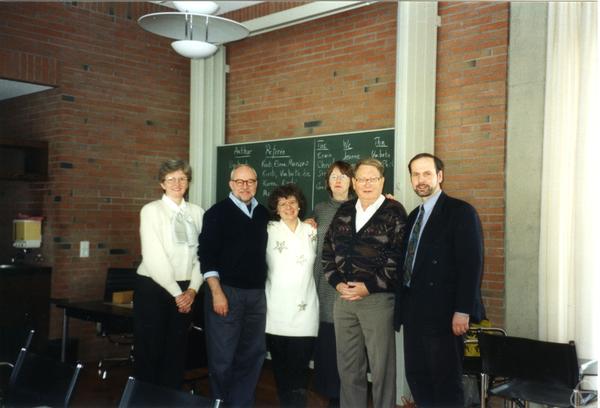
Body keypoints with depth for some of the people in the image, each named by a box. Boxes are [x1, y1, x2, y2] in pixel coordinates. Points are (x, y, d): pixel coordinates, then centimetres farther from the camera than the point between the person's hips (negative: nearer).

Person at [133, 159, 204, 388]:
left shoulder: (197, 212, 6)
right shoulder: (151, 211, -5)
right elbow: (154, 257, -12)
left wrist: (192, 290, -6)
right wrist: (176, 293, -13)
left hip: (185, 291, 4)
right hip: (153, 287, -3)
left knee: (176, 351, 10)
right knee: (149, 352, 3)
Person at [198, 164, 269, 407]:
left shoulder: (263, 214, 11)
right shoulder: (217, 212, -3)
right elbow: (206, 255, -8)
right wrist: (217, 293, -14)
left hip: (257, 294, 5)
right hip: (226, 291, -5)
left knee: (252, 355, 9)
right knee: (222, 357, 2)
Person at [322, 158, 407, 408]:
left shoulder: (394, 212, -4)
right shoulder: (344, 212, 13)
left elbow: (399, 258, -11)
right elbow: (328, 250, 14)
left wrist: (368, 287, -13)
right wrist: (337, 282, 0)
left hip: (378, 299, -5)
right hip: (343, 298, 5)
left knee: (381, 368, 2)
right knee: (348, 367, 13)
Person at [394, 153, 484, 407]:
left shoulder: (460, 211, -6)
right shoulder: (414, 216, 17)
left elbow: (471, 263, -13)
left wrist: (463, 311, -19)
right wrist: (403, 305, 10)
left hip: (442, 311, -7)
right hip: (413, 310, 7)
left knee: (446, 381, 1)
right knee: (416, 376, 11)